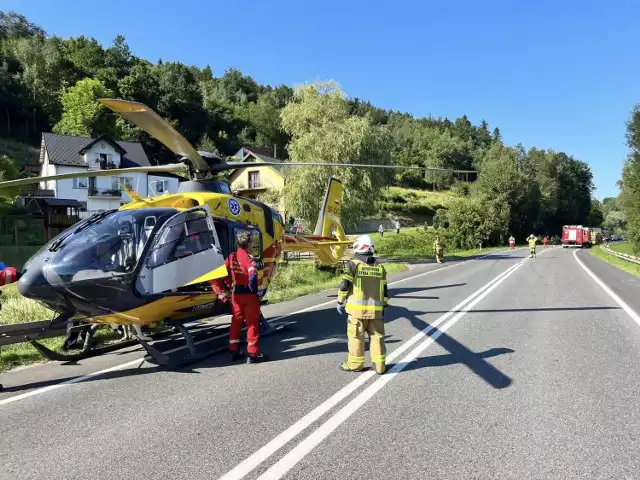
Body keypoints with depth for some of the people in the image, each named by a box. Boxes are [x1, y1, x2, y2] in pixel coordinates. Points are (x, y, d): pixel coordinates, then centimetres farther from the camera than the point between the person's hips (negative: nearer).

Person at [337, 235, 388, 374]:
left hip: (357, 309, -4)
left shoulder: (354, 265, -7)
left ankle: (355, 364, 16)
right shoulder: (380, 268, 7)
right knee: (377, 336, 10)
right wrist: (383, 308, 18)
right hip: (376, 309, 4)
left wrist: (340, 302, 2)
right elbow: (384, 291, 9)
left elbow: (344, 286, -9)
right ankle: (380, 365, 13)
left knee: (356, 337, 7)